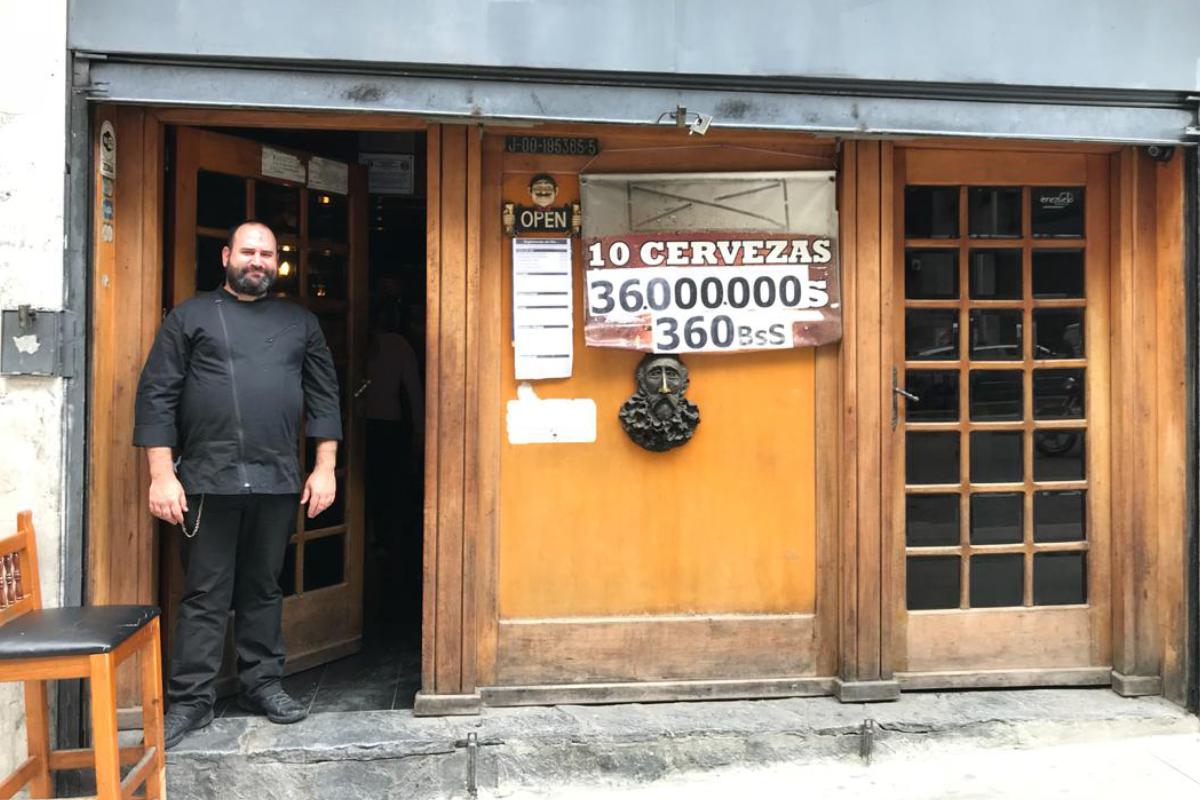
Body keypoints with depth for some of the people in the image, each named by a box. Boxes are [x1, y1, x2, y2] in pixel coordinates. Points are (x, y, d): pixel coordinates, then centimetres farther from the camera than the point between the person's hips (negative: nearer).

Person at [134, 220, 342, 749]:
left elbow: (323, 397, 11)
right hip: (207, 481, -2)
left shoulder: (300, 322, 13)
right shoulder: (191, 316, 5)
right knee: (206, 594, 3)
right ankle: (190, 700, 13)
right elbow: (157, 396, 0)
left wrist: (325, 468, 3)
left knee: (263, 588, 12)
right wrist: (161, 474, -8)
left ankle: (262, 684, 24)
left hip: (279, 483, 2)